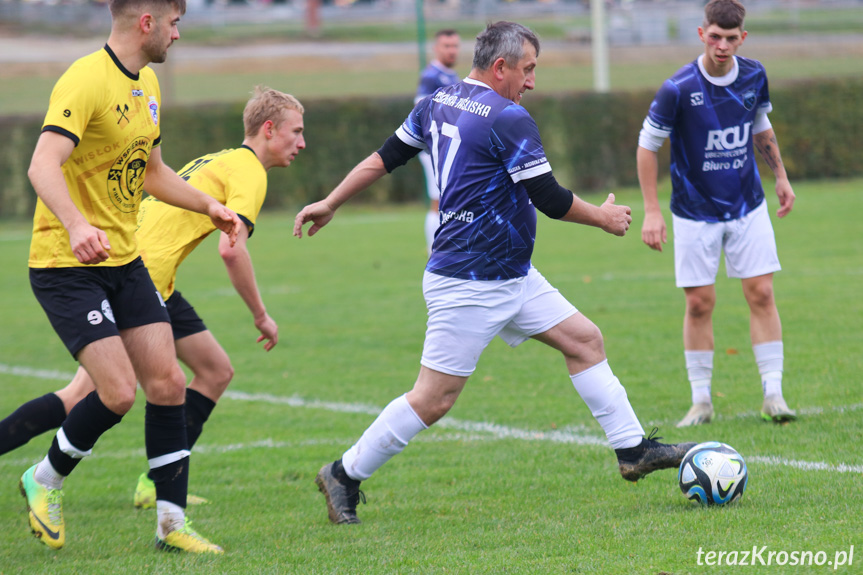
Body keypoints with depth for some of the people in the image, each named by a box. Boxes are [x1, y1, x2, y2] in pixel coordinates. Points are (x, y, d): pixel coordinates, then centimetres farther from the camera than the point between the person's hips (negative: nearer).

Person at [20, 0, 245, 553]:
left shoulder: (148, 85, 12)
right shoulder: (86, 81, -19)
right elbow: (43, 165, -32)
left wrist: (208, 204, 18)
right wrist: (76, 226, -48)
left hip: (125, 260, 9)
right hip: (67, 264, -9)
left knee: (167, 383, 0)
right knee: (118, 393, -15)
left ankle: (172, 523, 8)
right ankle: (46, 480, 12)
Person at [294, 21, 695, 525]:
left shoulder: (436, 105, 7)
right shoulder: (509, 119, -19)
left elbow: (385, 157, 14)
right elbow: (550, 199, -15)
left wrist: (330, 204, 24)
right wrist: (602, 217, 2)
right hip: (471, 285, -10)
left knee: (585, 340, 9)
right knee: (434, 400, -4)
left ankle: (634, 450, 12)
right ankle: (345, 475, 7)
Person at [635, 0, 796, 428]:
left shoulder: (754, 76, -5)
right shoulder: (678, 88, -18)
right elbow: (647, 146, -9)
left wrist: (780, 176, 16)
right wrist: (651, 211, -11)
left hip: (747, 206, 3)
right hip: (695, 212, -3)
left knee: (761, 294, -3)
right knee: (699, 303, -1)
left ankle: (773, 394, 1)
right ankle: (701, 402, 9)